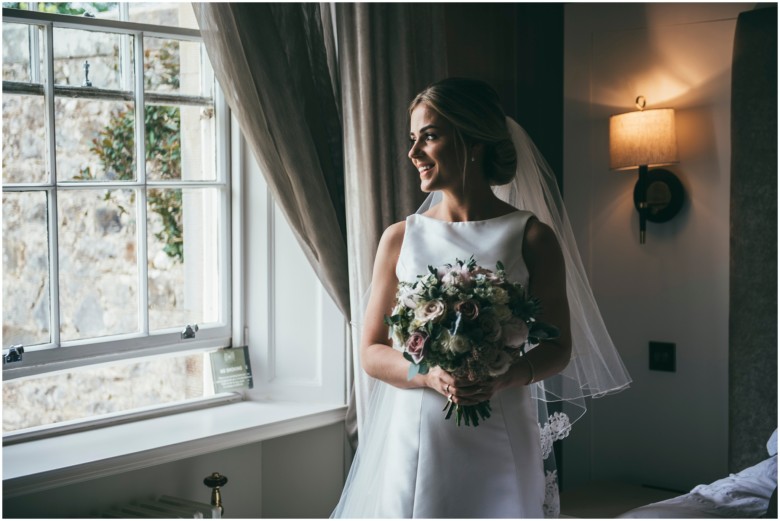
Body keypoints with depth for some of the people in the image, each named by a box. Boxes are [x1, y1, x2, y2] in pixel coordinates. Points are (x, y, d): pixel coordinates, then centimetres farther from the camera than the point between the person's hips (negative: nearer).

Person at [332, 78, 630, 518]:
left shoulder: (531, 238, -2)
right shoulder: (400, 239, 3)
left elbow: (558, 348, 1)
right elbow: (371, 352, 3)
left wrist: (505, 377, -19)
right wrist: (429, 376, -16)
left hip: (497, 440, -1)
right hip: (414, 436, 2)